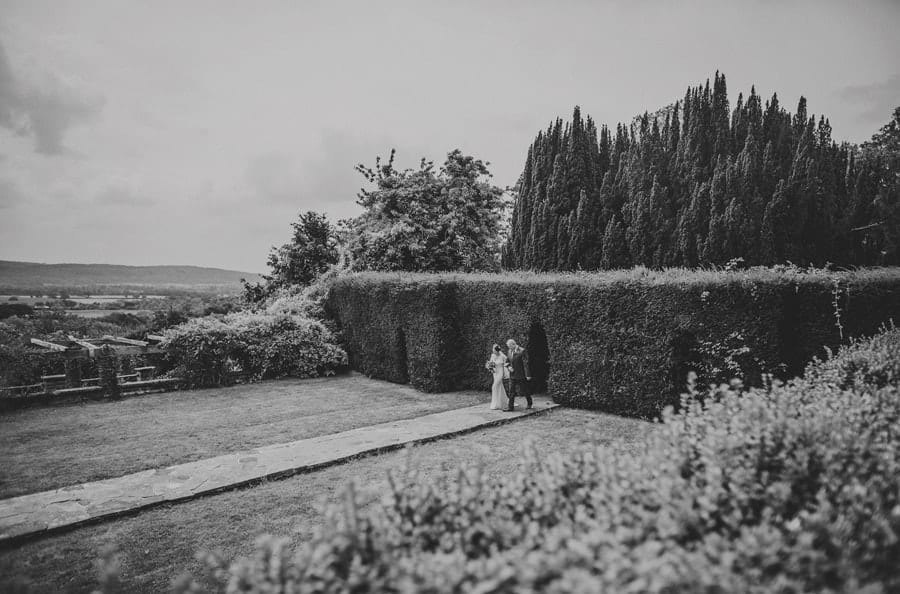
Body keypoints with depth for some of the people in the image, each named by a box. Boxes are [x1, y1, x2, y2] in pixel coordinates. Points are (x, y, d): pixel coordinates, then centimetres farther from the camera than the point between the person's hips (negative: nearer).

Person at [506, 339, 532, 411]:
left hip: (521, 375, -6)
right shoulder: (509, 351, 7)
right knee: (511, 391, 2)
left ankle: (530, 403, 29)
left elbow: (526, 364, -15)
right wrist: (509, 367, -3)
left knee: (524, 390, 8)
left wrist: (528, 375, -17)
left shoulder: (522, 351, -15)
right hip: (512, 375, 6)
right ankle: (511, 407, 4)